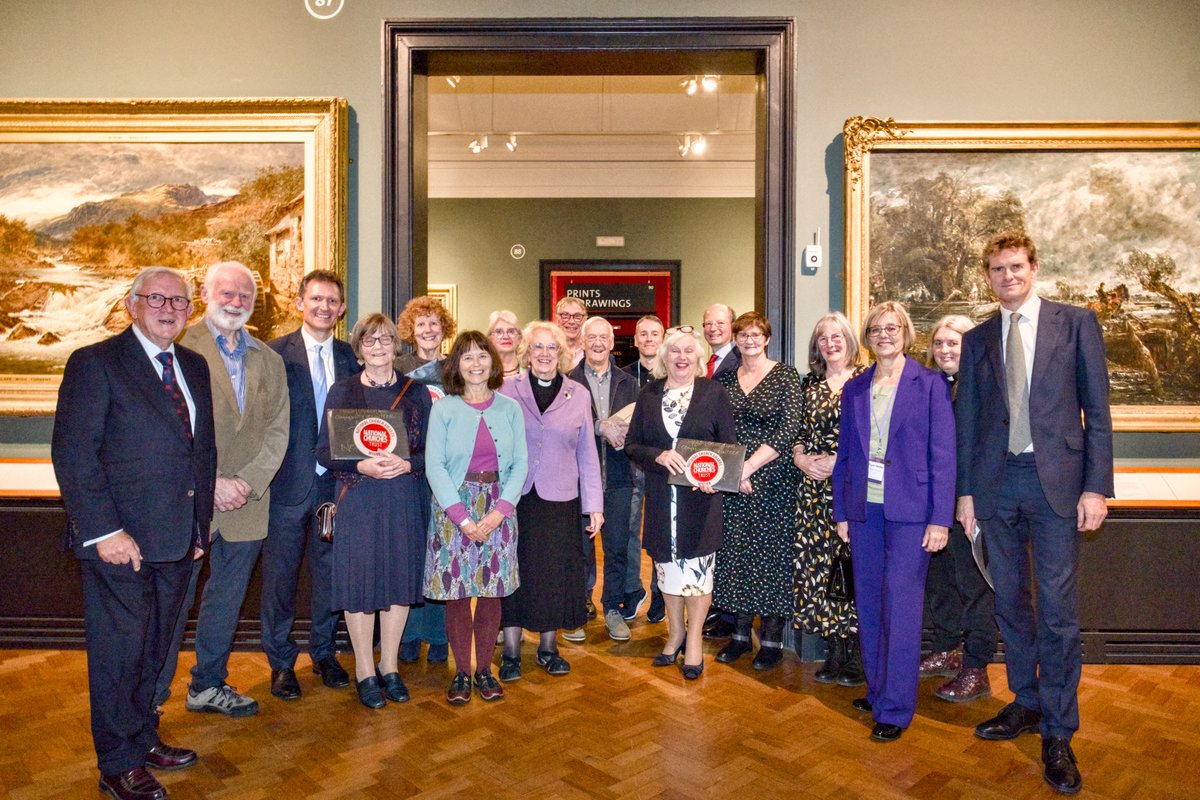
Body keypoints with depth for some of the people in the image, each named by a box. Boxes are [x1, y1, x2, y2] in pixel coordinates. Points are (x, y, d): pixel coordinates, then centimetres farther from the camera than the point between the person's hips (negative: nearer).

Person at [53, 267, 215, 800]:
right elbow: (72, 454, -13)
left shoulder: (194, 367, 12)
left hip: (177, 539, 6)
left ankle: (144, 740, 35)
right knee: (119, 651, 6)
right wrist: (104, 531, -18)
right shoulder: (95, 363, -8)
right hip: (119, 540, -6)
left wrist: (201, 524, 10)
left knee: (153, 649, 19)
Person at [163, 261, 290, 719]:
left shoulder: (269, 360, 12)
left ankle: (208, 685, 32)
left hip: (246, 505, 5)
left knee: (227, 600, 16)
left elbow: (277, 428, 6)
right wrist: (212, 483, -15)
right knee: (172, 601, 4)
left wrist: (249, 482, -8)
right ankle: (151, 695, 21)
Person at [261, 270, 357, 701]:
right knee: (280, 574, 8)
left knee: (329, 571, 14)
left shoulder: (349, 356, 6)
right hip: (288, 483, -3)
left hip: (335, 482, 3)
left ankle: (324, 653, 31)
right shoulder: (275, 353, -5)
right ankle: (281, 662, 25)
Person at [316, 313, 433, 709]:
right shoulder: (342, 391, 3)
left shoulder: (416, 392, 6)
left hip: (405, 497, 2)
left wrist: (408, 464, -15)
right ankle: (365, 671, 18)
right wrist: (362, 465, -17)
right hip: (358, 498, -1)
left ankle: (389, 666, 24)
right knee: (360, 577, 1)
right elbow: (323, 451, -1)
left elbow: (432, 450, 5)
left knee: (401, 575, 7)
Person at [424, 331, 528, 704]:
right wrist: (462, 516, -13)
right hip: (453, 509, -1)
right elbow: (434, 466, -5)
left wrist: (501, 509, -10)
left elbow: (520, 463, 3)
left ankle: (484, 669, 20)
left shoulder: (509, 408, 5)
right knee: (456, 592, 2)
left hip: (498, 510, 2)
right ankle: (461, 672, 18)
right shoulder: (443, 408, 0)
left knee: (492, 590, 5)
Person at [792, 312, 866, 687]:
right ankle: (834, 652, 17)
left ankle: (858, 655, 12)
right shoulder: (810, 384, 14)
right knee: (818, 565, 4)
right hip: (815, 487, 5)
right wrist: (801, 458, -2)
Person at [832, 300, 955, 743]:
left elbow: (943, 454, -4)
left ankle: (896, 707, 10)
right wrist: (841, 512, 8)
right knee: (868, 604, 10)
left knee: (900, 606, -1)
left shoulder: (930, 384, -1)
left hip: (909, 510, -4)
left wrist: (940, 519, -9)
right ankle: (877, 690, 26)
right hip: (864, 508, 4)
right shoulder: (854, 389, 10)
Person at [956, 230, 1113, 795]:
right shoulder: (977, 339, 9)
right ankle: (1026, 703, 29)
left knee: (1058, 609, -1)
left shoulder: (1076, 323, 2)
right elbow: (966, 421, 9)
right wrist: (965, 490, 6)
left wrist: (1097, 487, -7)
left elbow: (1097, 410, -1)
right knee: (1010, 601, 12)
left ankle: (1058, 733, 12)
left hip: (1056, 480, -3)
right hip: (996, 483, 3)